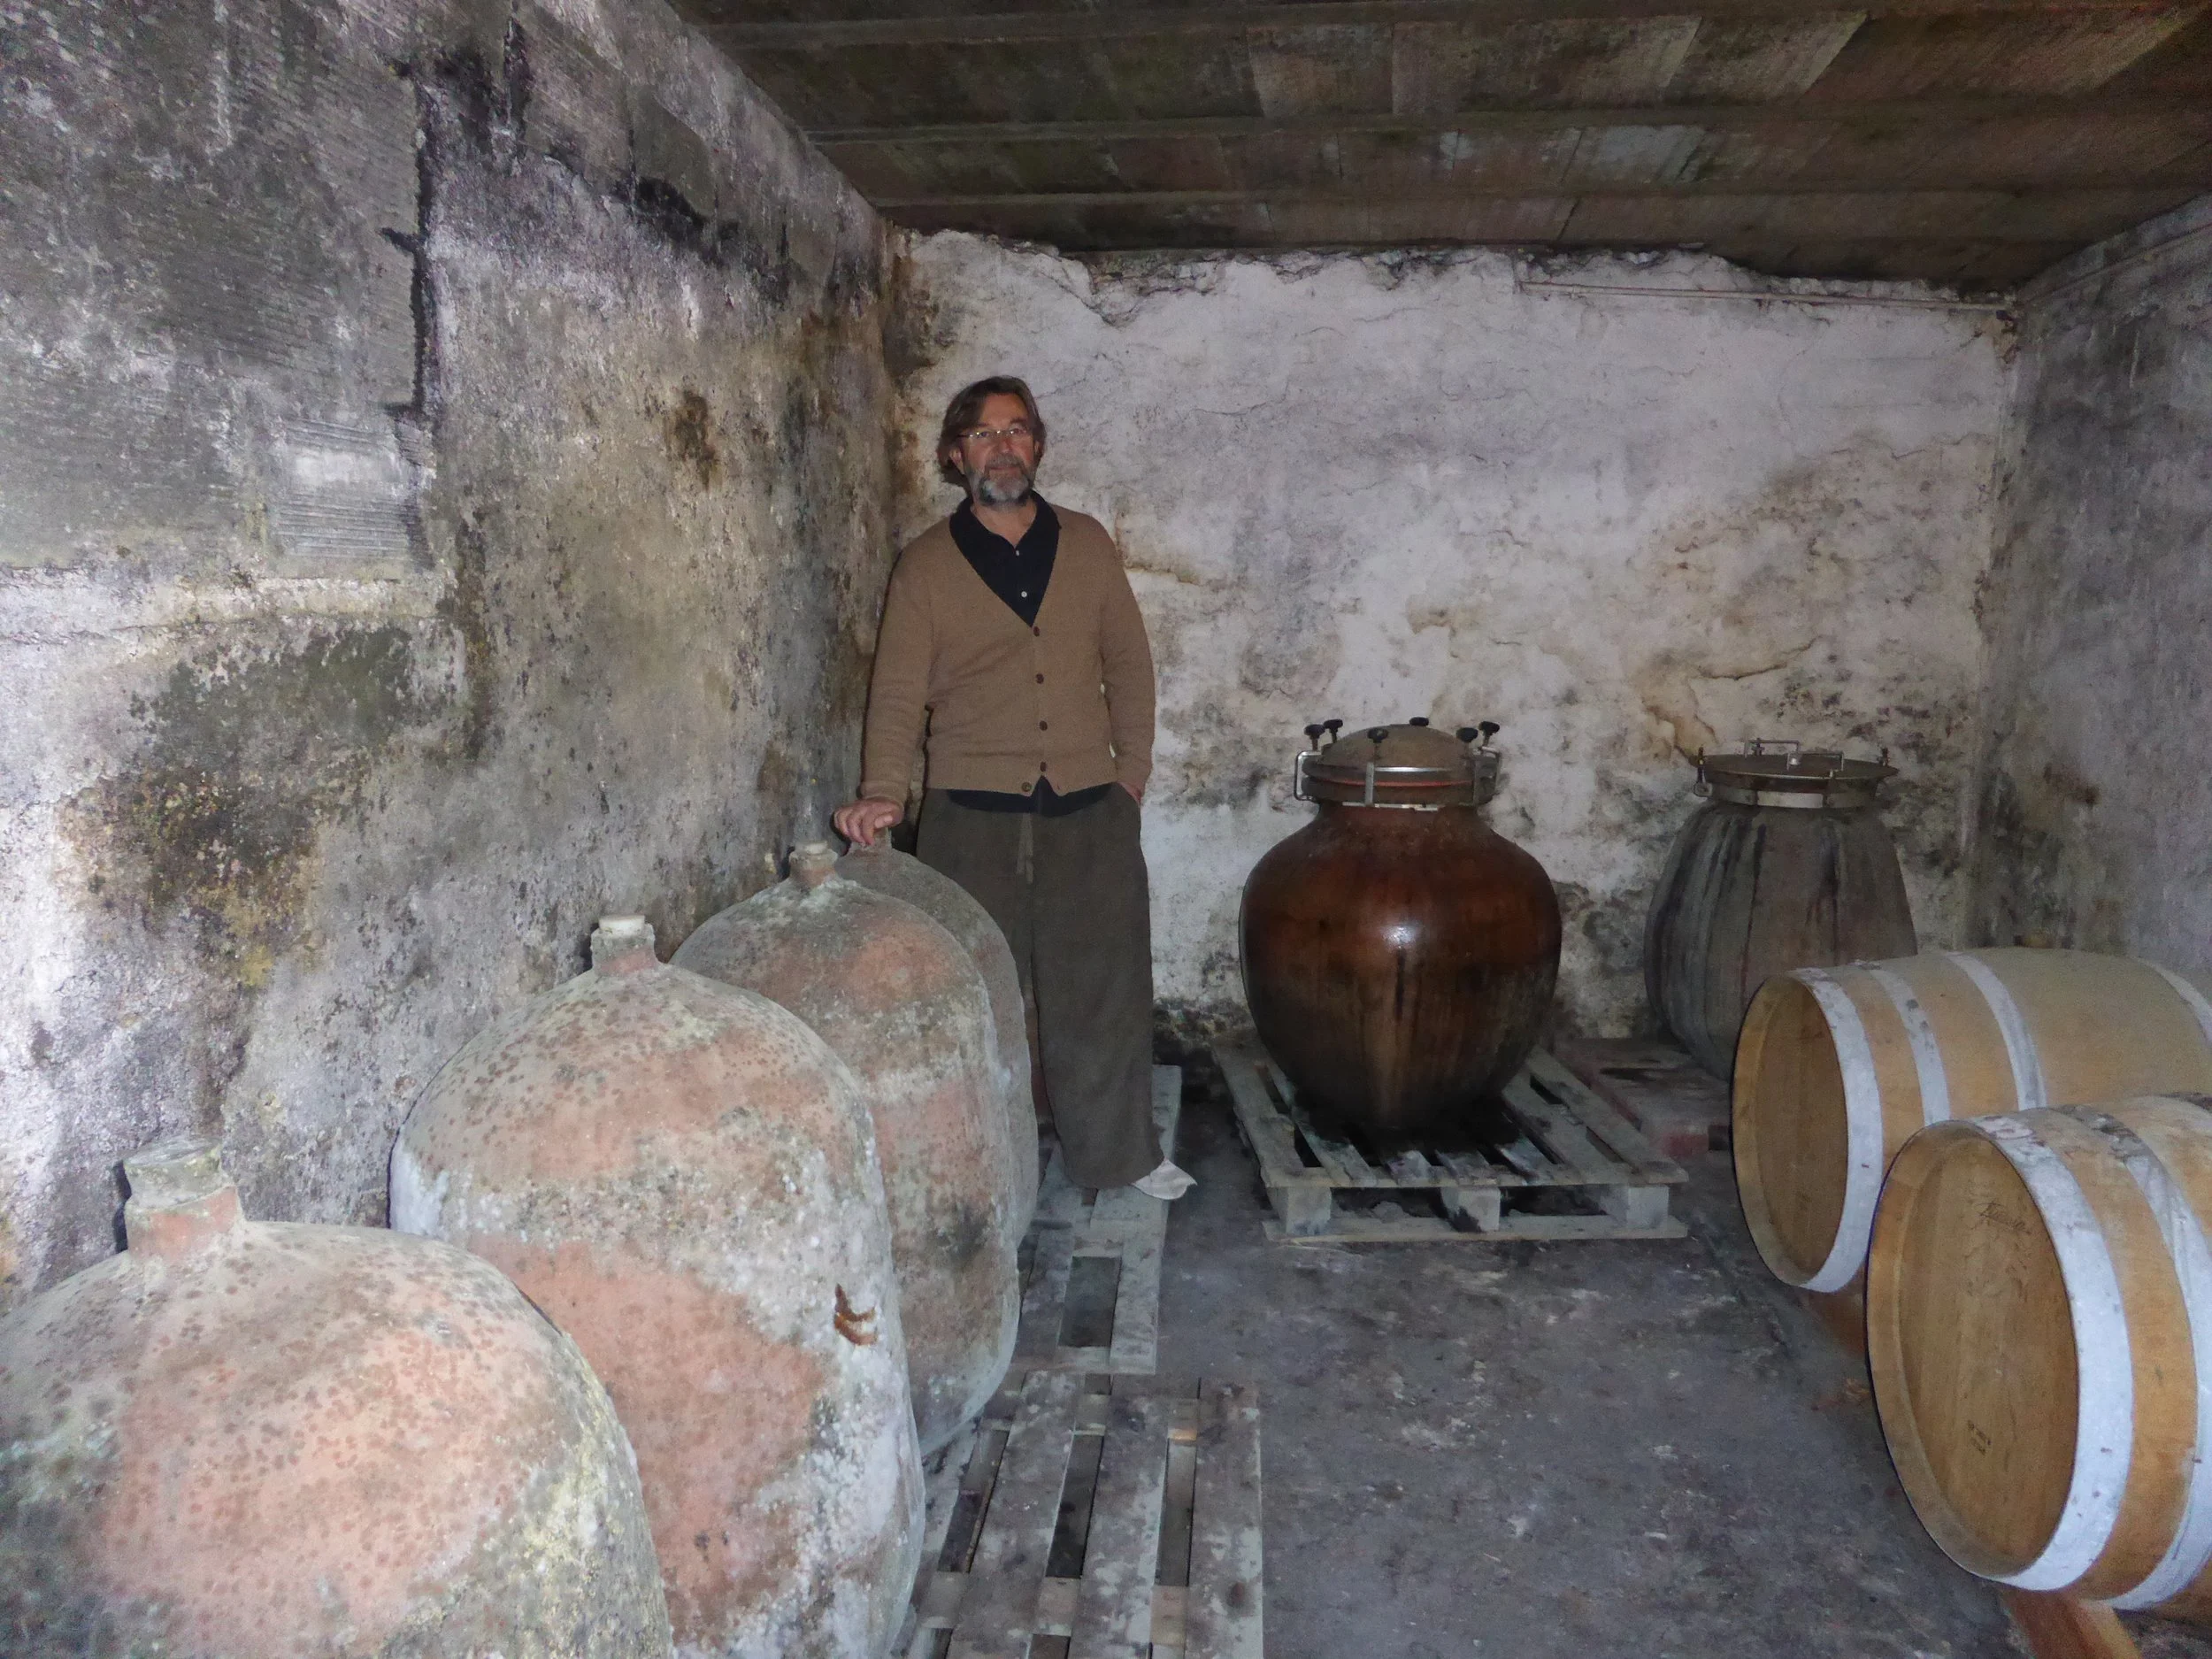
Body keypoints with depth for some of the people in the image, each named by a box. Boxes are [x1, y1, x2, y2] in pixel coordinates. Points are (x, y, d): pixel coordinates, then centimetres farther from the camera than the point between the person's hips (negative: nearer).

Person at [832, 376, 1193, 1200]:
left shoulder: (1086, 544, 8)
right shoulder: (925, 564, 1)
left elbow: (1128, 664, 11)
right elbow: (899, 692, -4)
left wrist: (1132, 773, 5)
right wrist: (882, 792, -17)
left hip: (1089, 812, 2)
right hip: (972, 816, -2)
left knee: (1104, 986, 9)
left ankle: (1120, 1152, 25)